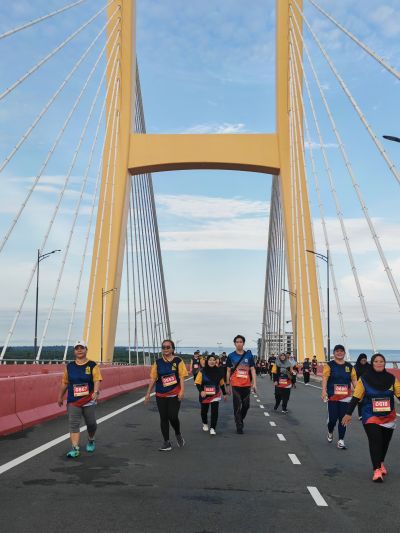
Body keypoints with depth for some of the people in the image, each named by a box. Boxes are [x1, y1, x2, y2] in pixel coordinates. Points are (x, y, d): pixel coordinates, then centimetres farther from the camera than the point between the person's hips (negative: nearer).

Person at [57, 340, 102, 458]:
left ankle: (91, 441, 37)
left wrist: (96, 392, -29)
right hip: (73, 401, 1)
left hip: (89, 400, -1)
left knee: (91, 423, 10)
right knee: (73, 424, -7)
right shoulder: (69, 366, 7)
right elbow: (65, 382, 15)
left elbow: (97, 380, -13)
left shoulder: (92, 365, -2)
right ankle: (75, 448, -7)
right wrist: (60, 396, 18)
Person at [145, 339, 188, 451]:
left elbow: (182, 377, -5)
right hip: (161, 395, 3)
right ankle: (167, 443, 16)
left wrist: (182, 391, -14)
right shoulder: (158, 362, 4)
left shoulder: (178, 361, -3)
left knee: (173, 417, -9)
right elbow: (153, 378, 7)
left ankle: (178, 435, 22)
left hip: (174, 394, -3)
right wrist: (148, 393, 5)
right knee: (163, 418, 5)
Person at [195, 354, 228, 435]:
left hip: (215, 395, 0)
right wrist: (201, 391, -28)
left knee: (214, 412, -12)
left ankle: (212, 428, -2)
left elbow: (222, 383, 7)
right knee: (204, 411, 16)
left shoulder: (218, 371, -5)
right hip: (204, 395, 0)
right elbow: (198, 383, -11)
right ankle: (205, 424, 43)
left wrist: (224, 394, 12)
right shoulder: (202, 371, -11)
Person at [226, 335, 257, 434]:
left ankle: (240, 419, 35)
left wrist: (254, 383, -4)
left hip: (246, 385, 2)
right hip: (236, 385, -2)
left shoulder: (249, 355, 3)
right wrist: (228, 385, 3)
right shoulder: (231, 356, 0)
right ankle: (239, 426, 10)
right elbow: (228, 371, 5)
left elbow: (252, 370, 3)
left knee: (246, 405, 10)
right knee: (237, 406, -1)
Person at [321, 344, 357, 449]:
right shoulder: (329, 365, -2)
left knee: (343, 419, 2)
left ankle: (341, 441, 10)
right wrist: (324, 391, -23)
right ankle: (330, 432, 30)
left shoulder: (349, 366, 8)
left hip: (345, 397, 3)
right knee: (332, 418, -1)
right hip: (332, 396, -3)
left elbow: (354, 380, 9)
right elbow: (325, 378, -11)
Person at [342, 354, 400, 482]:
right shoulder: (364, 379, -8)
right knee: (375, 440, -15)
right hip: (370, 416, -3)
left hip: (388, 416, 3)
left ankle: (380, 463, 38)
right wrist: (348, 413, -6)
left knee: (385, 441, 13)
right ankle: (377, 470, -13)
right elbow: (356, 397, -5)